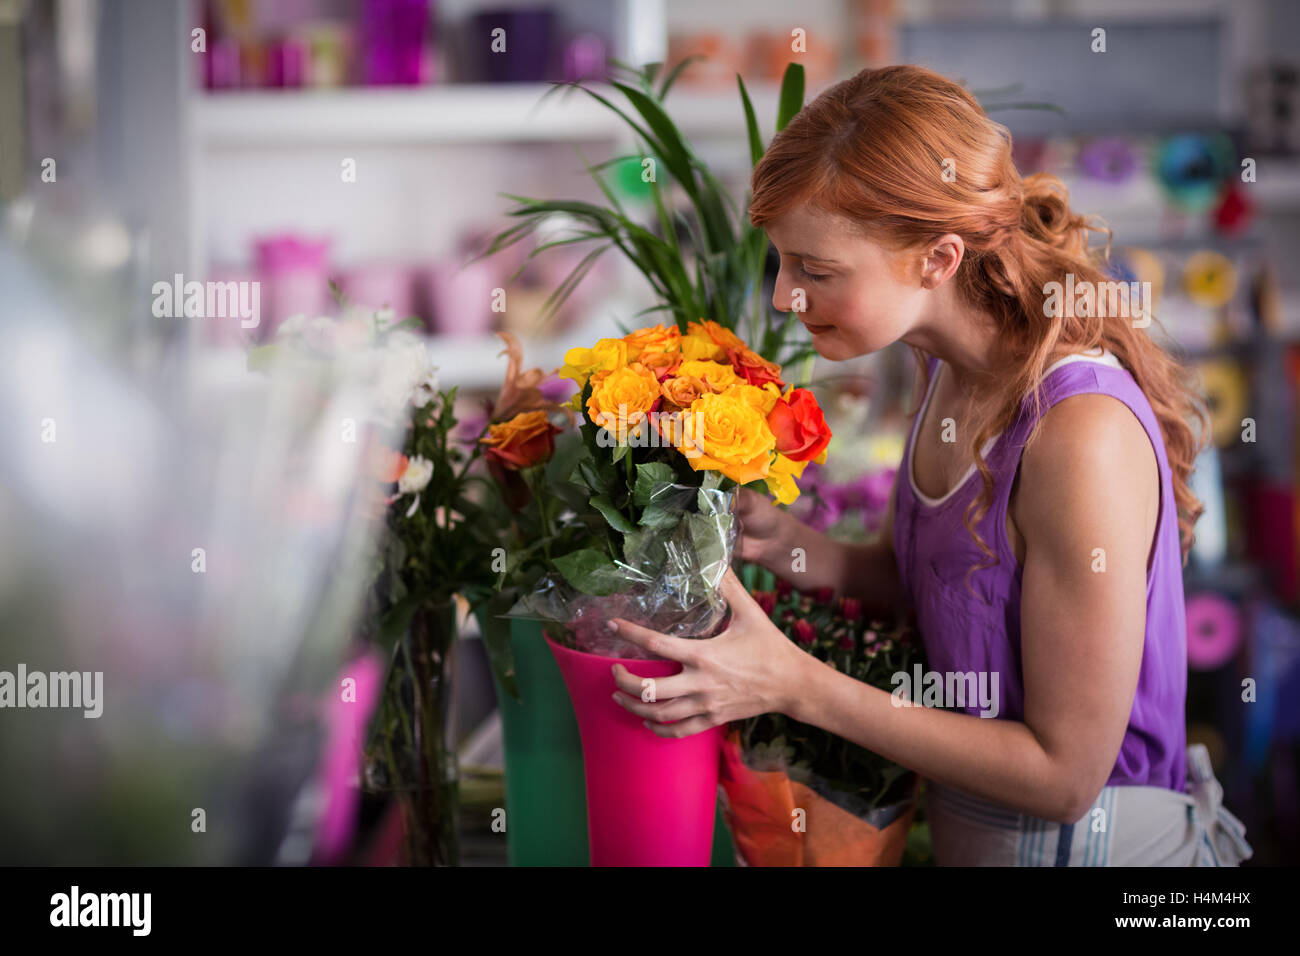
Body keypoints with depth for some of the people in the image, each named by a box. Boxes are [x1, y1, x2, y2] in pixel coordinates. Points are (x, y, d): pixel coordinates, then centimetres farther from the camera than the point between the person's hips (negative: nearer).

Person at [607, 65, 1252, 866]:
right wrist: (781, 541, -10)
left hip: (1085, 842, -7)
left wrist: (793, 685, -24)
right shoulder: (950, 363, -6)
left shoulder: (1083, 435, -30)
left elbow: (1064, 774, -25)